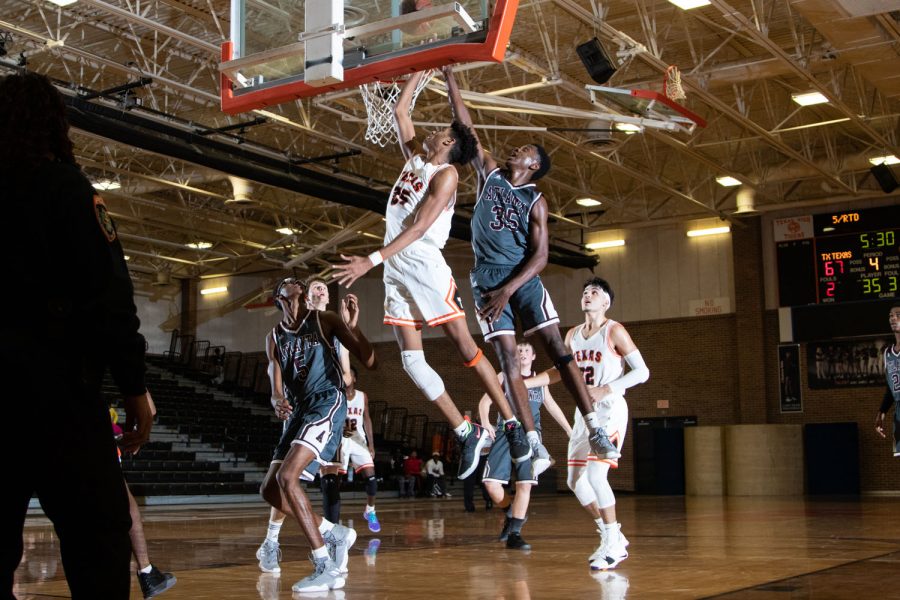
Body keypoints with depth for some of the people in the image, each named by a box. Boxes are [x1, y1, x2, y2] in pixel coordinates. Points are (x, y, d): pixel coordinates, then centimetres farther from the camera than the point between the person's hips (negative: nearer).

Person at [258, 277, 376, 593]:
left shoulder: (323, 320, -1)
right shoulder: (274, 338, 13)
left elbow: (369, 362, -6)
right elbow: (276, 389, 5)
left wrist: (352, 326, -22)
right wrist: (278, 400, -20)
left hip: (327, 404, -7)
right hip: (297, 412, 7)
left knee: (287, 477, -24)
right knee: (270, 490, 3)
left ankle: (326, 565, -20)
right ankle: (335, 533, 16)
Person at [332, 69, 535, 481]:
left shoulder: (446, 173, -6)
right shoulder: (415, 157, 17)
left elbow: (420, 227, -17)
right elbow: (399, 111, 27)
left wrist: (373, 260, -24)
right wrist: (419, 72, 26)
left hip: (425, 266, -8)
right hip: (396, 272, 8)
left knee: (465, 347, -7)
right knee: (411, 359, 0)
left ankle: (512, 425, 0)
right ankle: (466, 433, 4)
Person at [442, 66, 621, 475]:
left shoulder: (536, 201, 5)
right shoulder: (489, 173, 13)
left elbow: (540, 255, -5)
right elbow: (464, 124, 11)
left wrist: (509, 289, -18)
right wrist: (449, 78, 7)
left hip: (522, 277, -2)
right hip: (486, 279, 2)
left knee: (556, 347, -10)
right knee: (507, 357, -5)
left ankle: (595, 432, -13)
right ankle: (534, 445, -7)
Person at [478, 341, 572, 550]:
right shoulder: (505, 377, 7)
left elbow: (551, 406, 26)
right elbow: (485, 401, 2)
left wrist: (569, 430, 25)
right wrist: (485, 423, -16)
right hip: (506, 433, -2)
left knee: (525, 484, -10)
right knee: (491, 483, -12)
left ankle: (514, 534, -3)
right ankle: (511, 512, 17)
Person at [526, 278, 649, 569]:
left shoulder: (614, 331, -7)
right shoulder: (573, 335, 11)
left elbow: (642, 371, -11)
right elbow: (560, 371, 24)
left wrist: (606, 390, -21)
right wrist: (523, 383, 15)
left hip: (609, 410, -7)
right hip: (584, 413, 8)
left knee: (595, 474, -20)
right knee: (575, 480, 6)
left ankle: (613, 542, -7)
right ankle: (612, 539, 18)